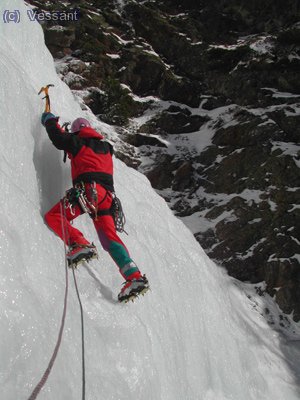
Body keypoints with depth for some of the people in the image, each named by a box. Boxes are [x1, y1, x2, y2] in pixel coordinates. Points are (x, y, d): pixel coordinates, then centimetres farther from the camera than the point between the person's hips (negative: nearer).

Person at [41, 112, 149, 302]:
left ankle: (80, 245, -29)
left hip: (88, 190, -6)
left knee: (53, 216, -4)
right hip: (107, 194, 6)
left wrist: (49, 119, 33)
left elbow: (57, 137, 12)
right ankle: (135, 277, -11)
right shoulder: (105, 147, 30)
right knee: (110, 237, 3)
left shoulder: (78, 142, 13)